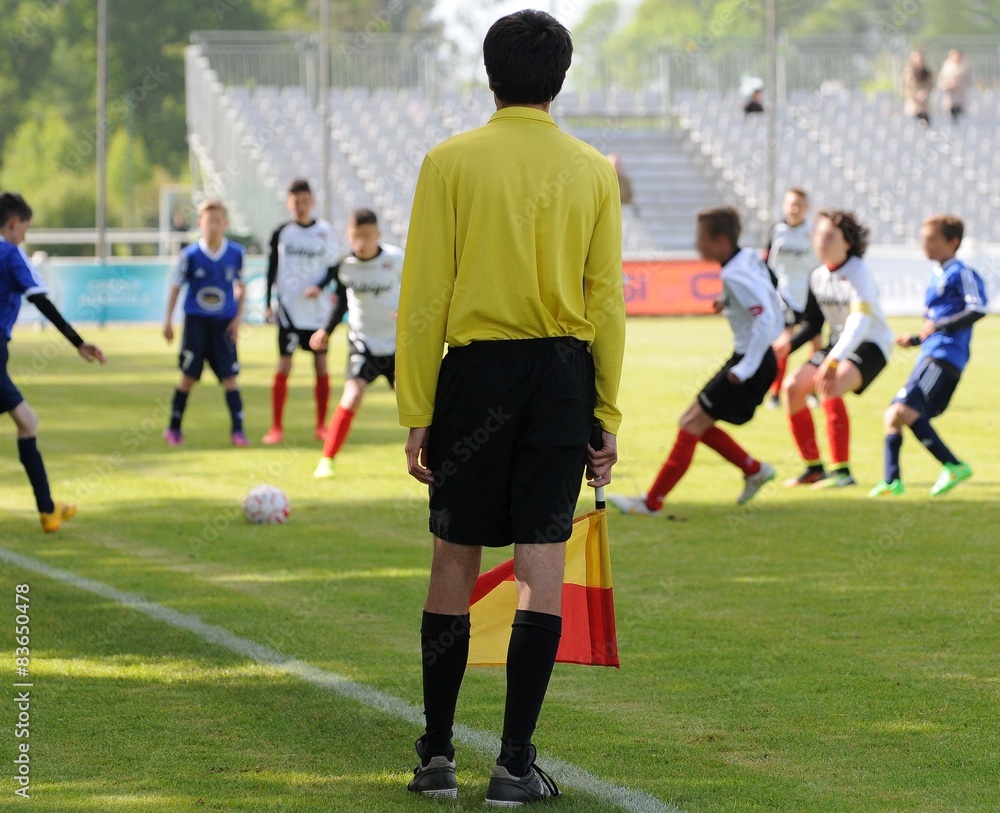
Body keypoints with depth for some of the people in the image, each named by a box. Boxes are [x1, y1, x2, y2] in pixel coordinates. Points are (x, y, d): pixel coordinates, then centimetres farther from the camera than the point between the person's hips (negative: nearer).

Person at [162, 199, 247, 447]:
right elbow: (176, 287, 3)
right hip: (196, 322, -1)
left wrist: (237, 318, 2)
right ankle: (174, 428, 14)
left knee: (229, 376, -5)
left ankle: (237, 429, 0)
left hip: (224, 324, 1)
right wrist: (168, 321, 2)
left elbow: (240, 287, 10)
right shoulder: (190, 255, -6)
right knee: (189, 376, 2)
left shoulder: (236, 253, -1)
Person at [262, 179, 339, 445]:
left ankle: (321, 425, 13)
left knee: (321, 366, 3)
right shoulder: (282, 233, 1)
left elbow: (332, 267, 8)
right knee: (284, 366, -6)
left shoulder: (324, 231, 4)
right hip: (289, 310, -1)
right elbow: (272, 269, 6)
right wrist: (268, 304, 1)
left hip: (318, 310, 1)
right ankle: (276, 426, 0)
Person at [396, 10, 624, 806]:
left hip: (476, 369, -1)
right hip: (563, 374, 1)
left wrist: (417, 412, -2)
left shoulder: (451, 162, -2)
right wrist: (606, 417, 7)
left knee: (455, 561, 9)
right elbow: (607, 301, 2)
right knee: (543, 567, 2)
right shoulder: (594, 172, 4)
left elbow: (425, 295, -5)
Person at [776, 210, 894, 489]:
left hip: (870, 345, -8)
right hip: (839, 345, 8)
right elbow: (813, 323, 12)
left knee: (829, 387, -31)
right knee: (793, 387, -2)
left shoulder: (858, 273, -22)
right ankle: (813, 467, 8)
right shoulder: (818, 277, 2)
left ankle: (842, 471, -25)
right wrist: (789, 345, -8)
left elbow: (860, 321, -35)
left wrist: (834, 361, -46)